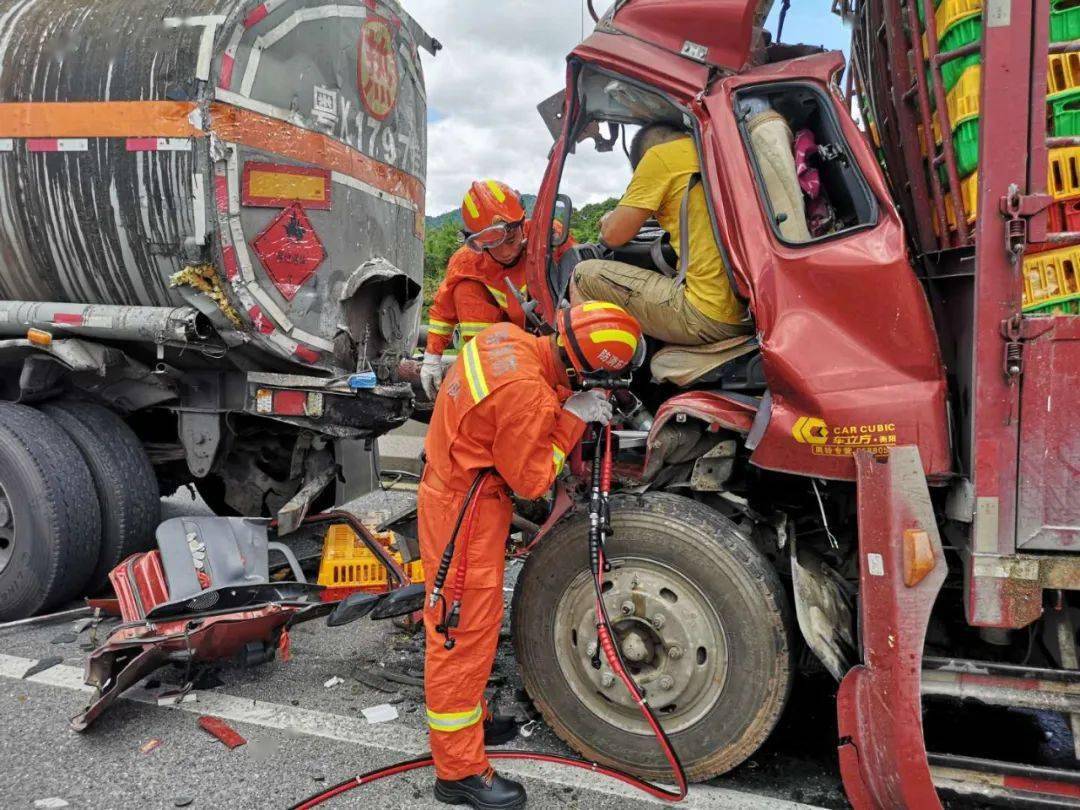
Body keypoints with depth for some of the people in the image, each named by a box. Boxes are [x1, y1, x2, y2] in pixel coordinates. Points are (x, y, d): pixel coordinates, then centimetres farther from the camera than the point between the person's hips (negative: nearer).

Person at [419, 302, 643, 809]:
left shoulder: (506, 339, -5)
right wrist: (572, 418, -15)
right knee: (463, 632, 1)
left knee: (460, 623, 23)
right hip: (466, 513, -10)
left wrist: (561, 404, -3)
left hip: (449, 484, 10)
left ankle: (469, 715, 42)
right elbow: (532, 480, -19)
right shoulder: (525, 393, -32)